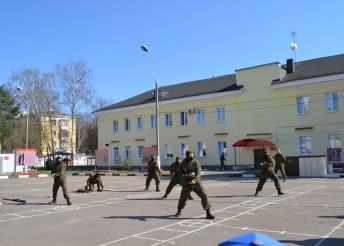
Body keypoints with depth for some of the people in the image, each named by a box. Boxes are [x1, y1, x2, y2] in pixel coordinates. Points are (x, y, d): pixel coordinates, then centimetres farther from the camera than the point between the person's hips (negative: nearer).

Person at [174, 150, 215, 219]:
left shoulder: (196, 162, -6)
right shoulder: (183, 164, -2)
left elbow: (199, 173, -16)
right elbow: (181, 175, -7)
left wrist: (194, 180, -32)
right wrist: (189, 175, -25)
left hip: (196, 183, -1)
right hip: (186, 184, 1)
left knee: (204, 196, -12)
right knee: (182, 198, 10)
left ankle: (208, 213, -4)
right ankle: (179, 211, 38)